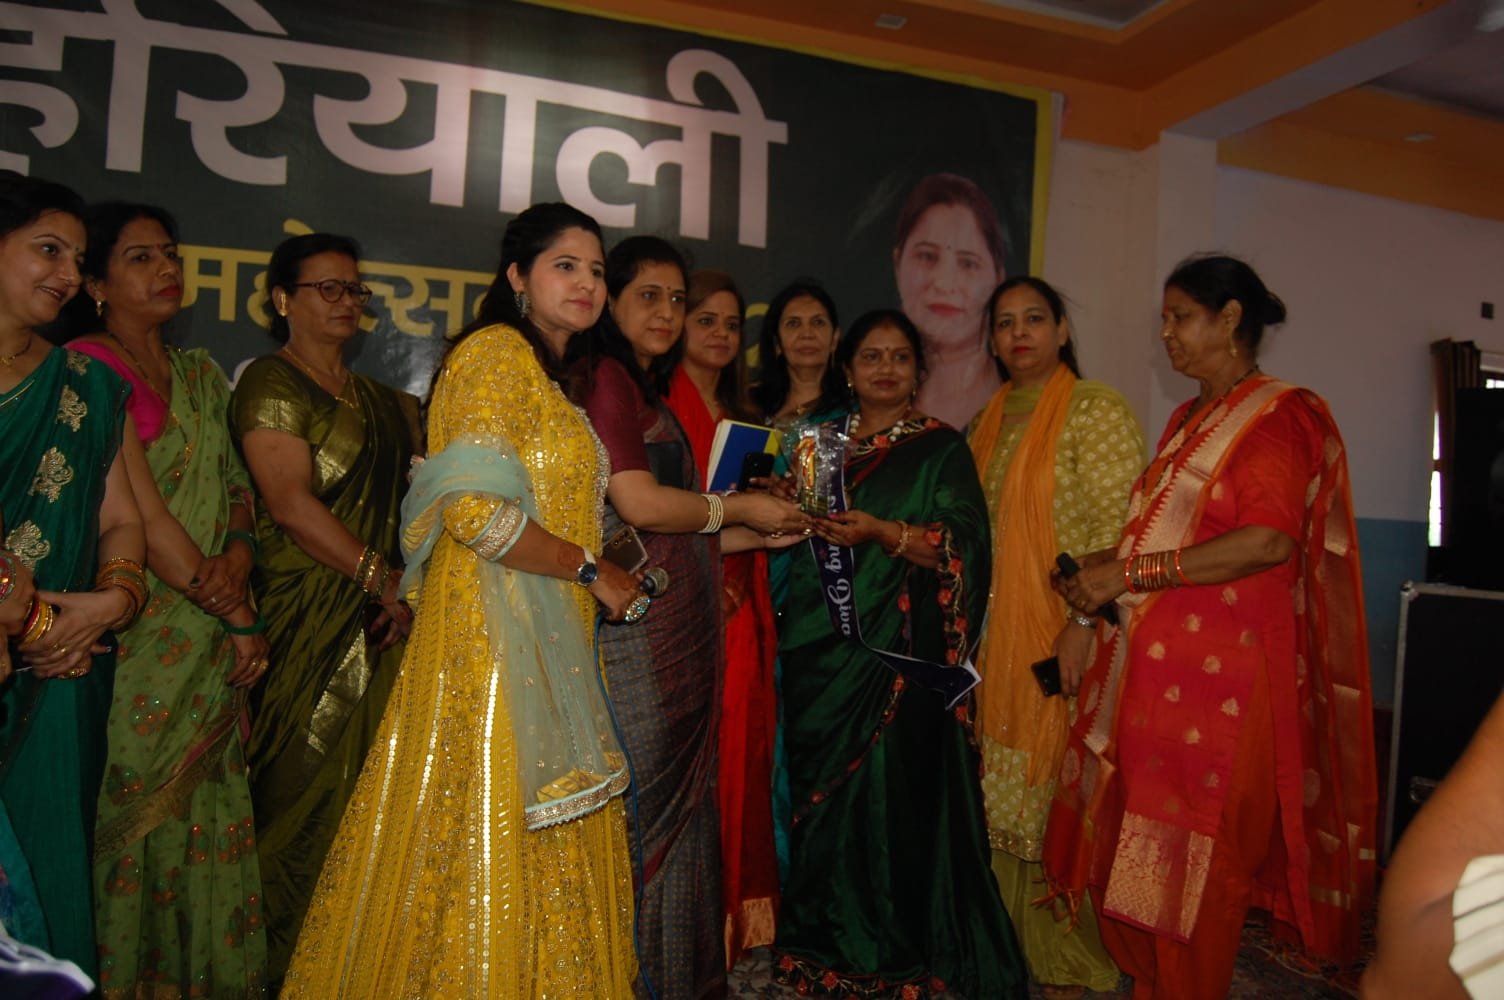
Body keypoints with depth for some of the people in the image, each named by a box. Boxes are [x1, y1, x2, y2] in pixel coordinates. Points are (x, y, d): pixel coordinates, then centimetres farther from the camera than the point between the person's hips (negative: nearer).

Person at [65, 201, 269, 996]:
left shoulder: (200, 373, 15)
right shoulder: (88, 368, -6)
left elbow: (237, 488, 14)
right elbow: (141, 516, -12)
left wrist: (237, 558, -8)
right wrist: (239, 619, -9)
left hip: (212, 648, 6)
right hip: (135, 640, -6)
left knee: (208, 823, 10)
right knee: (133, 819, 3)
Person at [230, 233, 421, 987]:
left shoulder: (379, 400, 18)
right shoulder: (270, 383, -3)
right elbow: (290, 502, -13)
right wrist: (382, 579, -14)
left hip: (385, 621, 6)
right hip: (309, 621, -6)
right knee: (311, 789, -1)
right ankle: (290, 964, 14)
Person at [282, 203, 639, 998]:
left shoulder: (550, 376, 21)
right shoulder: (497, 352, -8)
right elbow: (476, 510, -20)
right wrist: (591, 570, -10)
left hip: (548, 643, 9)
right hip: (493, 633, -9)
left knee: (545, 848, 13)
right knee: (492, 845, 0)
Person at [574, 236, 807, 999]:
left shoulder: (648, 393, 21)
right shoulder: (604, 377, -6)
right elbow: (640, 505, -16)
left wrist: (768, 534, 12)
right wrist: (739, 507, -3)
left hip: (680, 629, 9)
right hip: (635, 627, -9)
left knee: (681, 802, 14)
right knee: (644, 808, 0)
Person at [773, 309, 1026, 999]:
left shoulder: (941, 448, 2)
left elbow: (965, 546, -9)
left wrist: (881, 532, -20)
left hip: (901, 652, -4)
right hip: (819, 650, 4)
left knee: (893, 793, -2)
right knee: (822, 794, 9)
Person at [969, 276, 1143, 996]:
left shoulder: (1096, 409, -7)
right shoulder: (988, 422, 15)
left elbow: (1120, 526, -15)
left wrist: (1084, 622, -21)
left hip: (1064, 638, -6)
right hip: (995, 637, 7)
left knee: (1058, 790, 1)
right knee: (1003, 793, 13)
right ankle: (1009, 942, 30)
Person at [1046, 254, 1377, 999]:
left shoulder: (1279, 416, -7)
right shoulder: (1188, 420, 17)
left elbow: (1268, 541, -20)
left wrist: (1132, 573, -19)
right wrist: (1104, 568, 5)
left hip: (1221, 672, -7)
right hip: (1154, 666, 7)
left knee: (1195, 859, 3)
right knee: (1133, 846, 10)